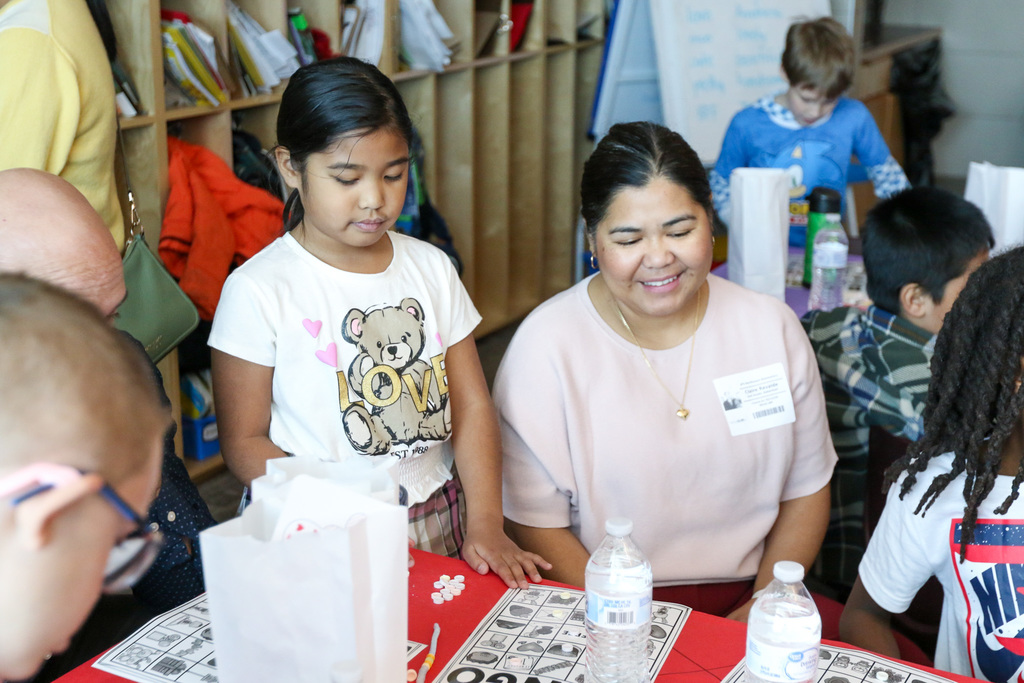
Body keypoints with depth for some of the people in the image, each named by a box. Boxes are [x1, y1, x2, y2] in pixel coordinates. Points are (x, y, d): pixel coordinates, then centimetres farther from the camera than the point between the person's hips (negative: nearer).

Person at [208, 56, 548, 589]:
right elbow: (244, 441, -5)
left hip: (435, 522, 3)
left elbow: (471, 405, 8)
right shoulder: (258, 290, -7)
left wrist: (486, 524, -4)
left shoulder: (431, 268, 8)